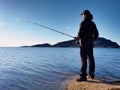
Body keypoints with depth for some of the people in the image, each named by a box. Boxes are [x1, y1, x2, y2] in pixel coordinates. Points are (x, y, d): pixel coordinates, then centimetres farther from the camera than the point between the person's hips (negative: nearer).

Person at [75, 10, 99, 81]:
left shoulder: (83, 23, -9)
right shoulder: (93, 23, 12)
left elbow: (80, 34, -16)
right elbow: (96, 34, 14)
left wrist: (77, 38, 4)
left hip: (84, 44, -7)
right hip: (90, 44, 7)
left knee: (84, 60, -7)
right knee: (91, 59, 11)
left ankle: (83, 76, -6)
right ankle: (92, 74, 20)